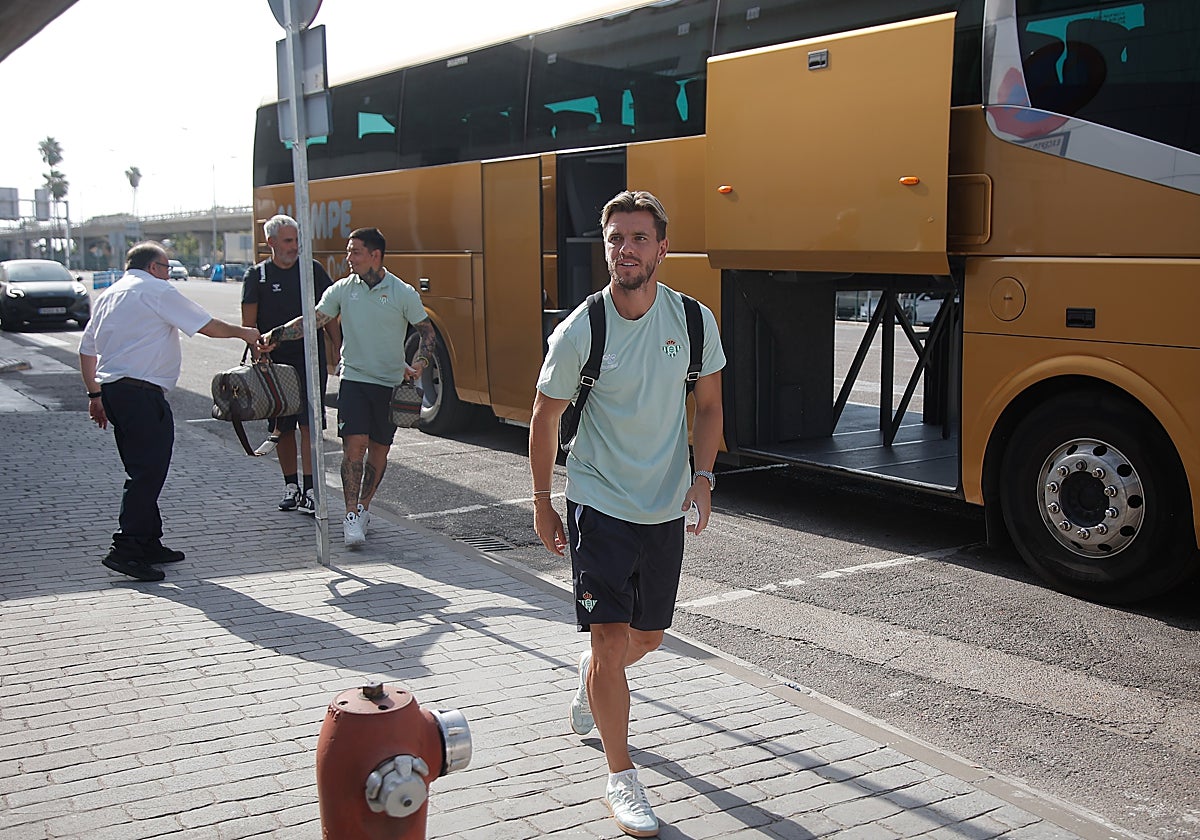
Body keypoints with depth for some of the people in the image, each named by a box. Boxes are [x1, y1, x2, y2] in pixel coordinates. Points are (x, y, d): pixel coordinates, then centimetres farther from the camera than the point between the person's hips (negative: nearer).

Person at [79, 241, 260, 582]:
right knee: (148, 472, -9)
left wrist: (95, 395, 24)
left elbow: (86, 349, 20)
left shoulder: (108, 295, 19)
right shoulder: (157, 291, -6)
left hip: (112, 389, 9)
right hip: (143, 393, -9)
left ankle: (149, 544, 21)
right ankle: (126, 550, -12)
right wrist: (244, 333, 12)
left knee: (142, 470, 15)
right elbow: (208, 326, -4)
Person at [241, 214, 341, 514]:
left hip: (311, 361, 0)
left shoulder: (312, 270, 6)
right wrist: (259, 359, -11)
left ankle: (309, 491, -7)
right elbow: (248, 325, 0)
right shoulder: (257, 276, 2)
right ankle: (290, 487, 21)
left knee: (309, 425, -8)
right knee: (282, 428, 8)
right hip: (275, 363, 1)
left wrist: (340, 351, 5)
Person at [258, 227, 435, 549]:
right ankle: (352, 516, -6)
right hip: (354, 378, 0)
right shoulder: (342, 289, 3)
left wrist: (418, 366, -11)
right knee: (354, 444, -11)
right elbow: (313, 320, -4)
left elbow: (427, 332, 3)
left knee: (379, 448, 8)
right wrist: (276, 335, -18)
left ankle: (363, 507, 25)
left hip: (390, 384, 0)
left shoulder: (404, 293, -2)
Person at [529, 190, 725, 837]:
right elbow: (544, 420, -1)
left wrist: (703, 475, -6)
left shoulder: (695, 320, -6)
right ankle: (621, 777, 11)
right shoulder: (578, 333, -14)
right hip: (599, 508, -4)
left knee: (647, 636, 18)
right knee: (611, 639, -8)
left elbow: (708, 404, 7)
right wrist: (542, 504, 4)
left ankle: (591, 681, 53)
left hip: (666, 509, 4)